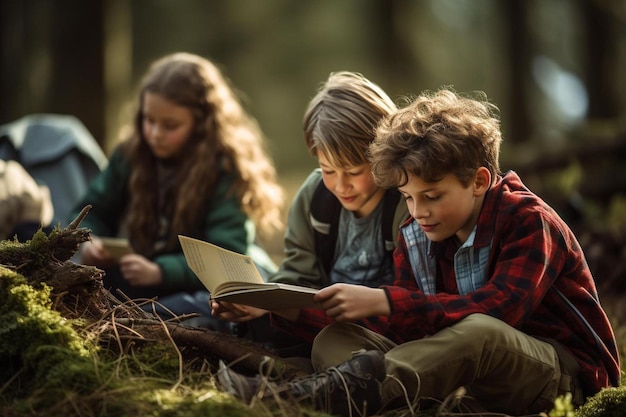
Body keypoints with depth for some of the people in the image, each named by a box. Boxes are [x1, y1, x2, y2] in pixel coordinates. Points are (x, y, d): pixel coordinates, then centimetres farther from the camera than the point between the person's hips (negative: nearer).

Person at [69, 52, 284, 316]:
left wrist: (160, 272, -32)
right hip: (137, 282, 5)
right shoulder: (130, 156, 4)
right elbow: (92, 212, 12)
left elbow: (225, 257, -18)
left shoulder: (227, 169, -10)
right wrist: (88, 241, -13)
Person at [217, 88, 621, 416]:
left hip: (568, 372, -6)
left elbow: (498, 310, -28)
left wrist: (385, 301, -33)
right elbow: (404, 331, -1)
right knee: (334, 339, -12)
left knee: (479, 333, -41)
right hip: (477, 372, 6)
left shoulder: (527, 221, -12)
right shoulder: (415, 236, 8)